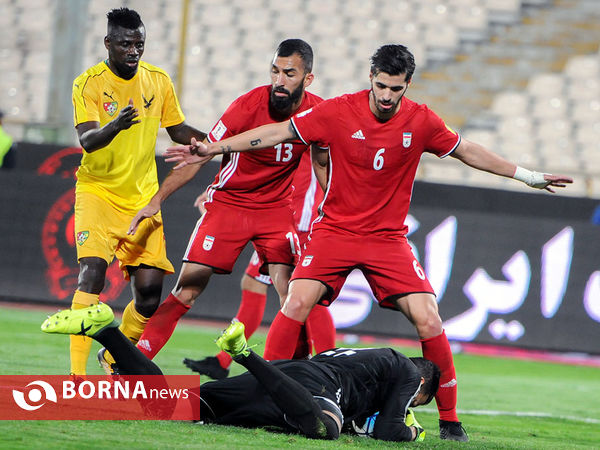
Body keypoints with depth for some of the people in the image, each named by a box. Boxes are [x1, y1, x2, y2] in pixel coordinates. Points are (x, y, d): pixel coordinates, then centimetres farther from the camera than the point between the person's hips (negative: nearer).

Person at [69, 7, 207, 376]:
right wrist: (114, 127, -43)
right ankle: (77, 375, -25)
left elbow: (178, 130, 16)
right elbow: (87, 140, -23)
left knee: (150, 291, -1)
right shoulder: (88, 83, -10)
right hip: (97, 191, -4)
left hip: (143, 197, 4)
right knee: (92, 270, -24)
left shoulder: (158, 81, 3)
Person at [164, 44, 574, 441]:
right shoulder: (338, 112, -10)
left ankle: (450, 419, 3)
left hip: (389, 237, 1)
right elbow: (277, 132, -7)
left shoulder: (421, 122, -4)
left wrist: (527, 176, 16)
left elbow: (467, 152, 11)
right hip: (336, 228, -1)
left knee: (429, 321, -10)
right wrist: (211, 149, -10)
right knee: (298, 302, -21)